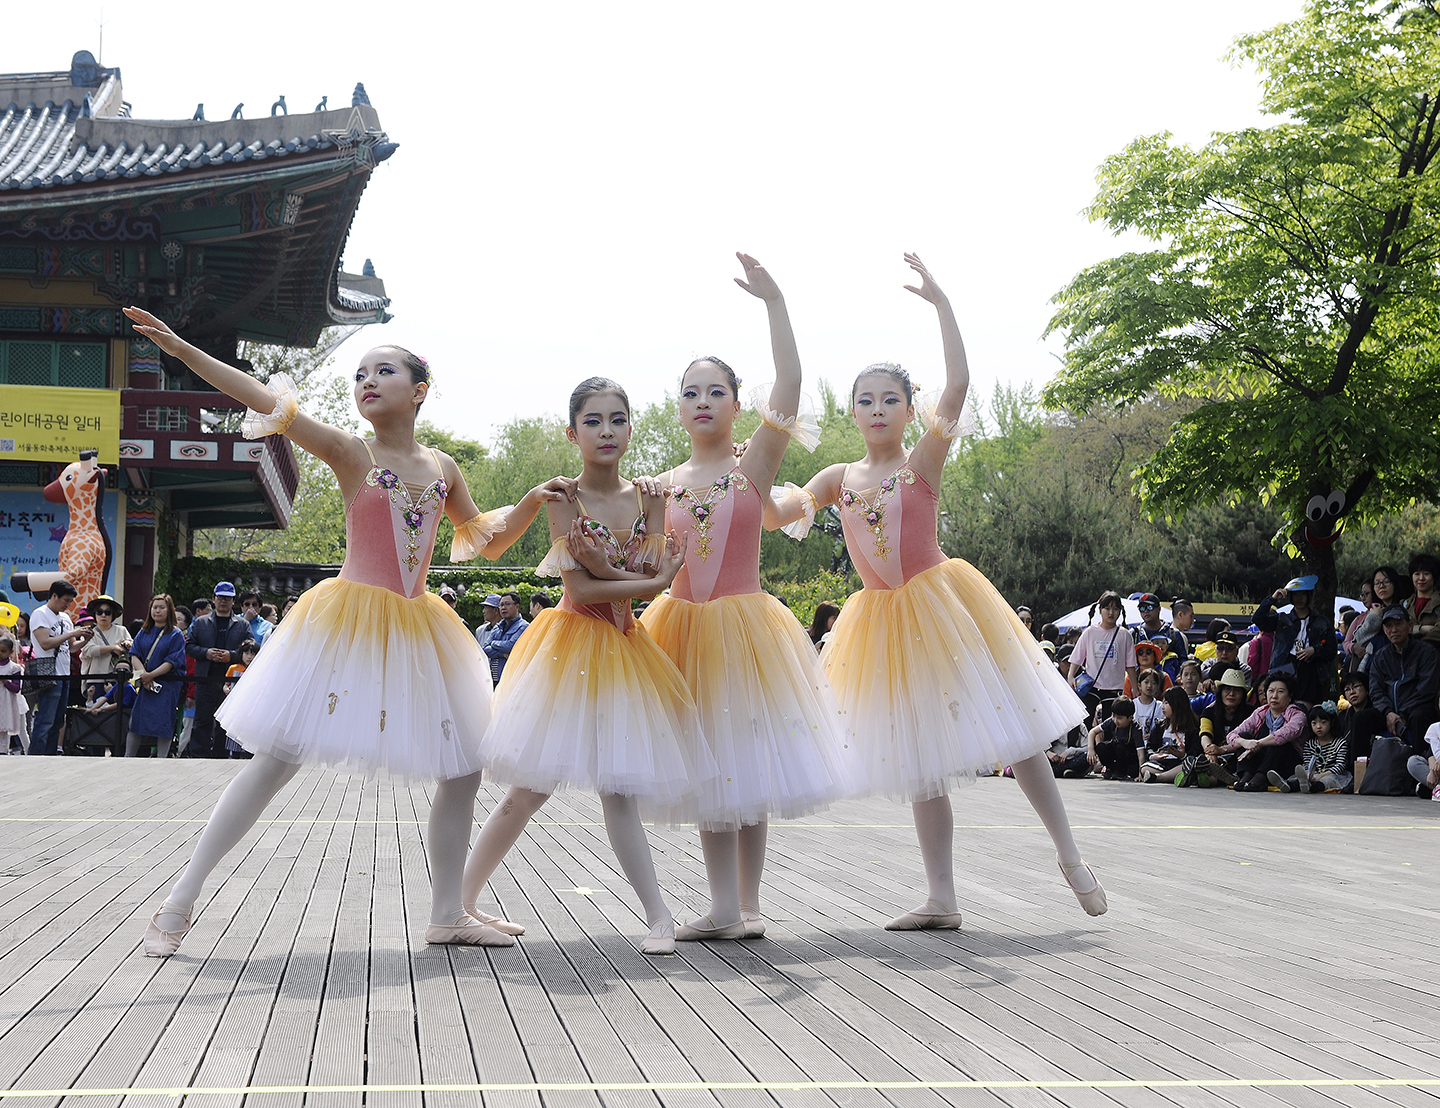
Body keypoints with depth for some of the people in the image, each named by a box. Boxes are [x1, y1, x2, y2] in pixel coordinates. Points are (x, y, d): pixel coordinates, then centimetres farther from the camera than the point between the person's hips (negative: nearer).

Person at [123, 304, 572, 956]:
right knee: (277, 759, -9)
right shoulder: (350, 453, -4)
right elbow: (272, 404, -17)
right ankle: (180, 902, 0)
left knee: (464, 769, 6)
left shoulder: (442, 468, 10)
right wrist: (184, 351, -28)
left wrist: (533, 501, 5)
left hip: (417, 630, 6)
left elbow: (485, 540, 22)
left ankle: (447, 914, 19)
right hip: (348, 623, -5)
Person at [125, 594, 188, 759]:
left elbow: (172, 661, -9)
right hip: (145, 684, 4)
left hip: (167, 685, -4)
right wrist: (143, 674, -13)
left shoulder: (176, 634, -1)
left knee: (163, 723, -6)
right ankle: (128, 757, 10)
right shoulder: (144, 632, 13)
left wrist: (151, 675, -17)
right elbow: (134, 655, 4)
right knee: (136, 720, 2)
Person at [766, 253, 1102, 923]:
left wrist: (939, 301, -21)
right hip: (885, 621, 4)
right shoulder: (840, 478, 7)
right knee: (922, 762, 7)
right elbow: (776, 514, 6)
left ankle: (1070, 856, 14)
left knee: (1012, 733, -2)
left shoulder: (924, 461, -5)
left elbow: (958, 384, -18)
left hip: (940, 603, -4)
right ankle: (941, 899, 11)